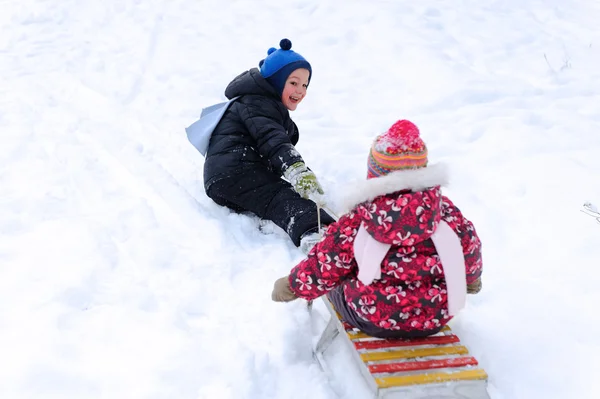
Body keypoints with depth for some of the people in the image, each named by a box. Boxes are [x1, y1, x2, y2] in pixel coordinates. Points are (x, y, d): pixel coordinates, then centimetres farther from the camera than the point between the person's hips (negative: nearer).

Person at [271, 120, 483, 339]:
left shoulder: (356, 221, -14)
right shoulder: (446, 209, -8)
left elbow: (324, 266, -5)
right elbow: (469, 247, 6)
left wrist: (292, 286, 15)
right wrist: (471, 278, 30)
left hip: (374, 321, -3)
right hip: (436, 318, 4)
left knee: (336, 281, 21)